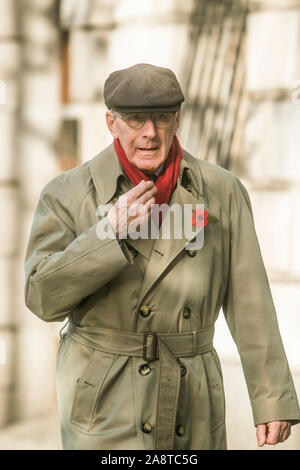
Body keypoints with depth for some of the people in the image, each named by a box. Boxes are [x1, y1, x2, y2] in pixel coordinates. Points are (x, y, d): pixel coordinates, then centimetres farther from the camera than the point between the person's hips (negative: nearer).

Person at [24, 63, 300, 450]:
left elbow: (249, 302, 0)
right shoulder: (69, 194, -5)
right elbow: (43, 297, -11)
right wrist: (111, 233, -23)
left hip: (191, 401, 3)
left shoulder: (221, 192, 0)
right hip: (105, 401, -3)